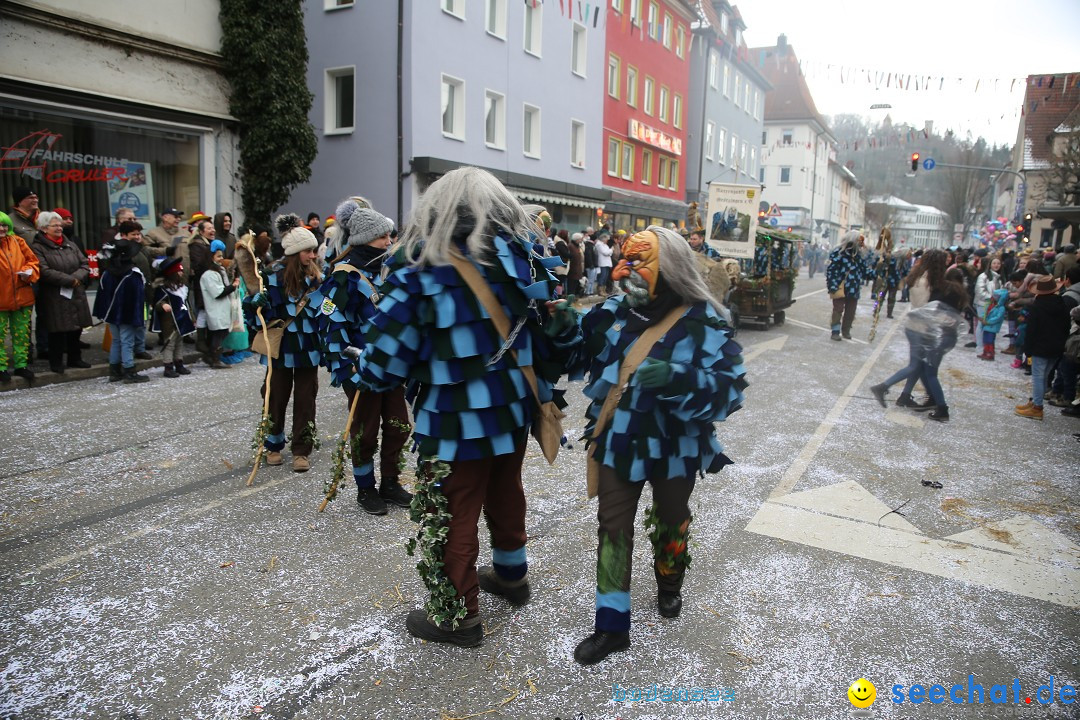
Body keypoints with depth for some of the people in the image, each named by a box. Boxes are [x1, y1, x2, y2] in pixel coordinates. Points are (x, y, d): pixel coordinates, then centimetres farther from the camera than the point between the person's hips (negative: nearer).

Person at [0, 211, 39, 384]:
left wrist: (29, 272, -11)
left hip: (22, 297, 3)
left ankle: (21, 364, 22)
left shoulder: (17, 242, 5)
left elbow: (33, 261, 9)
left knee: (22, 334, 11)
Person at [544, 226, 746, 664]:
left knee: (670, 521, 22)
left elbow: (729, 389, -24)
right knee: (613, 528, 8)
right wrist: (564, 331, -18)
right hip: (618, 444, 2)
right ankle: (611, 625, 22)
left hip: (675, 449, -2)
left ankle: (669, 585, 52)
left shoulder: (704, 325, -17)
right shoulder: (614, 312, -6)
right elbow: (580, 357, 2)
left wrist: (680, 381, -40)